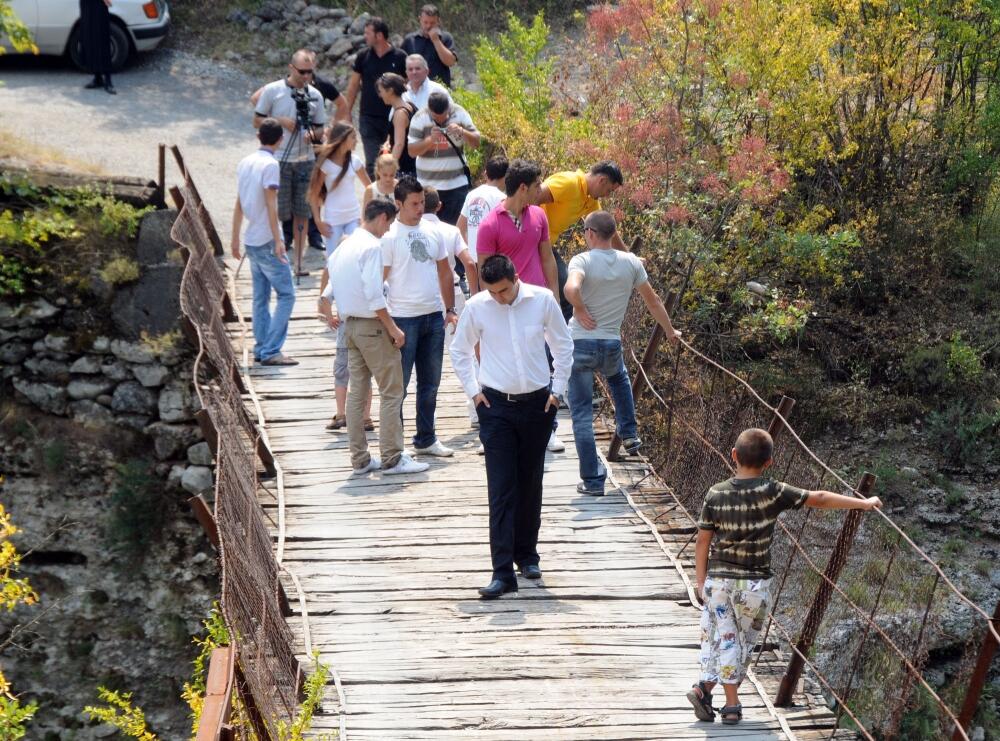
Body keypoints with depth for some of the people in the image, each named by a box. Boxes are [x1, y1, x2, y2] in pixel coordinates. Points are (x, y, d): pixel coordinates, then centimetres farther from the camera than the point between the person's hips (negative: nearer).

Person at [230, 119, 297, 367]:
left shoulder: (245, 163, 10)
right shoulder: (270, 165, -14)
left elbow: (238, 204, 14)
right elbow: (271, 205, -18)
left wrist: (235, 238, 20)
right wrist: (278, 241, -18)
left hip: (251, 241, 8)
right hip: (267, 241, -8)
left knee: (260, 298, 12)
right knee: (286, 295, -5)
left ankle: (261, 350, 13)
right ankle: (271, 351, -10)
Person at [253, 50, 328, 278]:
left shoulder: (315, 95, 7)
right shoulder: (272, 91, -3)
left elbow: (320, 130, 12)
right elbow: (257, 120, 2)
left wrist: (312, 134, -10)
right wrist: (280, 122, -13)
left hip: (305, 159, 3)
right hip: (278, 159, -3)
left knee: (302, 212, 5)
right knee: (277, 212, -2)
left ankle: (298, 261, 11)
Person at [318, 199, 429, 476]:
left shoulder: (344, 245, 13)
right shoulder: (372, 247, -15)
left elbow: (331, 285, 18)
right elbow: (373, 294, -21)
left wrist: (328, 312, 31)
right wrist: (392, 328, -17)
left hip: (350, 325, 9)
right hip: (372, 326, -9)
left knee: (357, 391, 11)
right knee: (391, 391, -3)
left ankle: (360, 459, 14)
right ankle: (391, 458, -4)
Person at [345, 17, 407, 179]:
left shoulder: (400, 57, -4)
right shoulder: (363, 56, 2)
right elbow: (353, 86, 8)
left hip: (394, 117, -1)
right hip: (368, 119, 1)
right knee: (371, 164, -1)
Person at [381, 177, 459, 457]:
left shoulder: (432, 233, 9)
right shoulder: (389, 237, -9)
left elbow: (444, 273, 17)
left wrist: (450, 309, 11)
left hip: (434, 316, 6)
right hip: (404, 318, -6)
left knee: (430, 382, 13)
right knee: (399, 383, 0)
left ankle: (426, 439, 24)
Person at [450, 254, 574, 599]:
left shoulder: (542, 300, -6)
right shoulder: (476, 307, -7)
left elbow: (563, 345, 7)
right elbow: (460, 351, 9)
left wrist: (558, 389, 3)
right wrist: (473, 390, 2)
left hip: (537, 403, 1)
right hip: (496, 406, -1)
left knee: (530, 484, 11)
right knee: (500, 489, -6)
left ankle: (527, 554, 28)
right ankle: (503, 571, -9)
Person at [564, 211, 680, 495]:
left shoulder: (583, 261, -11)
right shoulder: (631, 263, 2)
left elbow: (571, 288, -32)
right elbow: (652, 300, 12)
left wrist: (581, 312, -13)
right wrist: (670, 332, 25)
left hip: (580, 343, -4)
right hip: (612, 344, 4)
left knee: (582, 413, 4)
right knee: (618, 377, 39)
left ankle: (592, 480, 2)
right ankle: (629, 434, 32)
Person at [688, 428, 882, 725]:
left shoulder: (716, 494, -4)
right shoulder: (771, 492, -11)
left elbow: (703, 541, -1)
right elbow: (819, 499, -10)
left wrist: (701, 583, 8)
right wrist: (864, 503, -3)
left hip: (718, 580, 2)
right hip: (754, 583, -2)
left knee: (723, 640, 10)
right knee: (743, 642, 11)